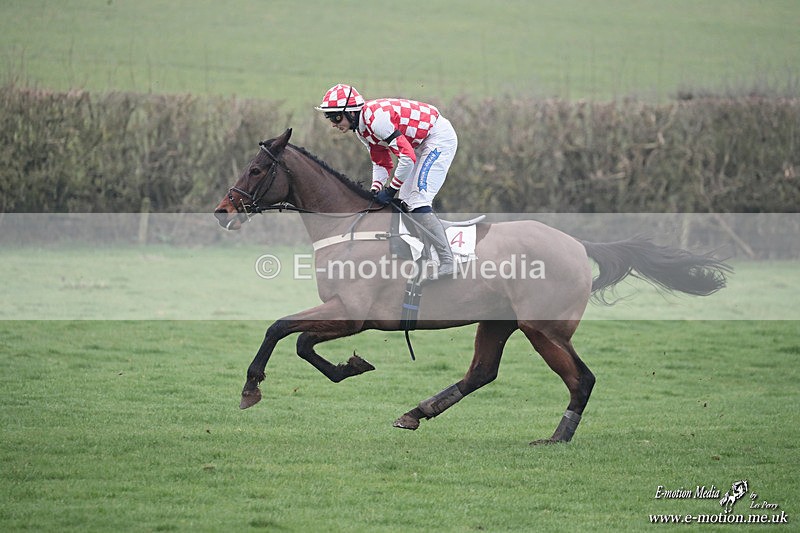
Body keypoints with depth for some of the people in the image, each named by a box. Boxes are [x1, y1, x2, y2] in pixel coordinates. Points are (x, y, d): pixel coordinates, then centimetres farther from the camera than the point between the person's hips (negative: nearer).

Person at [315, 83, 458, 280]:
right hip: (422, 144, 10)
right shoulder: (361, 129, 5)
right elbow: (381, 163, 13)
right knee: (406, 199, 11)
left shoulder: (376, 118, -27)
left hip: (439, 137, -10)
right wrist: (375, 191, -2)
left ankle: (447, 262, -20)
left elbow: (407, 157, -29)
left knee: (418, 201, -17)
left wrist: (391, 190, -19)